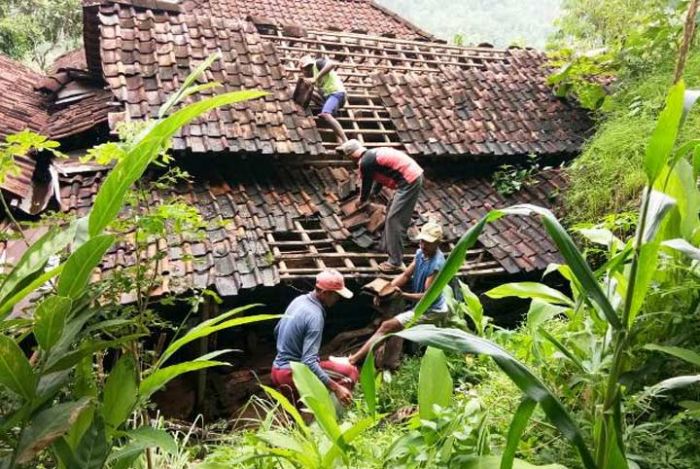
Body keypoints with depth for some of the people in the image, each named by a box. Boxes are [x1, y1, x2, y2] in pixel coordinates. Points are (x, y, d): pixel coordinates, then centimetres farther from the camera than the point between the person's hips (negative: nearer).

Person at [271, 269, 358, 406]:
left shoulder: (299, 300, 4)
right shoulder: (315, 316, -22)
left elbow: (277, 330, 18)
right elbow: (308, 362, -29)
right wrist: (336, 388, -30)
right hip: (292, 374, -9)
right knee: (350, 373, -10)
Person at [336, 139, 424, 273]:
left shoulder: (365, 162, -11)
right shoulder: (374, 154, 18)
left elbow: (367, 183, 2)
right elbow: (379, 178, 30)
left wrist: (362, 201, 21)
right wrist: (372, 195, 40)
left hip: (409, 181, -10)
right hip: (415, 175, 10)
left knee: (394, 220, -6)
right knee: (392, 216, 20)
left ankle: (395, 262, -3)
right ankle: (389, 248, 32)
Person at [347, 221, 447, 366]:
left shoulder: (436, 265, -28)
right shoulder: (421, 253, -3)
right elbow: (405, 276, 2)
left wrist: (403, 295, -40)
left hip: (430, 310, -9)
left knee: (387, 326, -18)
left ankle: (353, 359, -20)